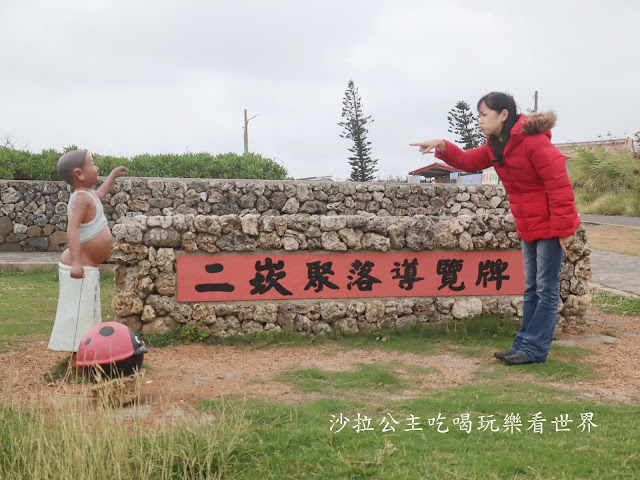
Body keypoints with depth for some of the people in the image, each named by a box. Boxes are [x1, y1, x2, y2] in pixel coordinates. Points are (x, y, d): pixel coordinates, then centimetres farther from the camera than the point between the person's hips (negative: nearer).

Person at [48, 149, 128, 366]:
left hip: (87, 267, 10)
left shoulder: (88, 194, 9)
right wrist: (75, 262, -45)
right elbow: (72, 229, -34)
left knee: (86, 313, 19)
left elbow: (99, 195, 35)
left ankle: (81, 356, 30)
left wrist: (114, 175, 47)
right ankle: (76, 360, -1)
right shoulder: (80, 197, -21)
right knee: (78, 313, -6)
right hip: (80, 269, -10)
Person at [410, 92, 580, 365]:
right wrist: (443, 147, -11)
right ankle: (524, 344, 20)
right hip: (528, 228, 9)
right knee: (532, 288, 13)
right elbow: (469, 161, 7)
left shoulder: (534, 142, -23)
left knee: (546, 289, -1)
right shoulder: (495, 146, 6)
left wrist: (563, 229, -23)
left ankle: (534, 349, 3)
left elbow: (559, 186, -24)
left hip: (549, 227, -9)